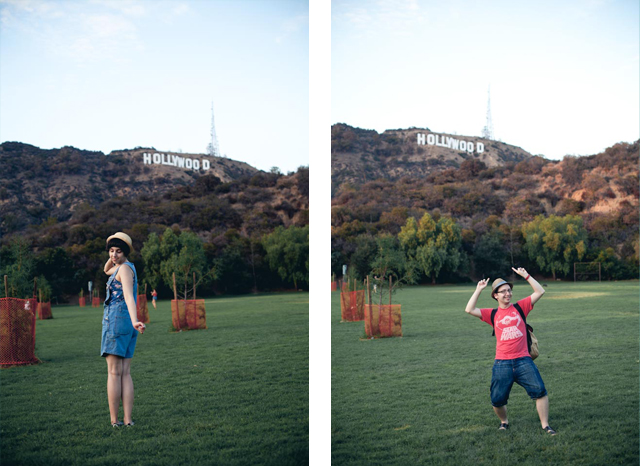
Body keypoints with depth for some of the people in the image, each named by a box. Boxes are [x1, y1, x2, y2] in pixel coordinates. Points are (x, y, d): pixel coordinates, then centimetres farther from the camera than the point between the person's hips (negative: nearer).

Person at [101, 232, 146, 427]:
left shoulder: (125, 268, -9)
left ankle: (114, 420, -5)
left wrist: (134, 321, -37)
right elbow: (107, 270, 38)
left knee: (113, 372, -6)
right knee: (125, 374, 5)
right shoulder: (128, 267, 18)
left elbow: (129, 296, -25)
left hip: (116, 320, -9)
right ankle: (128, 420, 1)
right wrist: (113, 256, 18)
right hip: (127, 325, 9)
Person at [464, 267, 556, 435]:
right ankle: (504, 421, 31)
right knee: (497, 400, 2)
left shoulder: (520, 307, 7)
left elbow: (540, 291, 3)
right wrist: (479, 290, 0)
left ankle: (545, 425, 1)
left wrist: (526, 276, -1)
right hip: (502, 363, 0)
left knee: (540, 391, -13)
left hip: (523, 360, 0)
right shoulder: (492, 314, 7)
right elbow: (469, 309, -3)